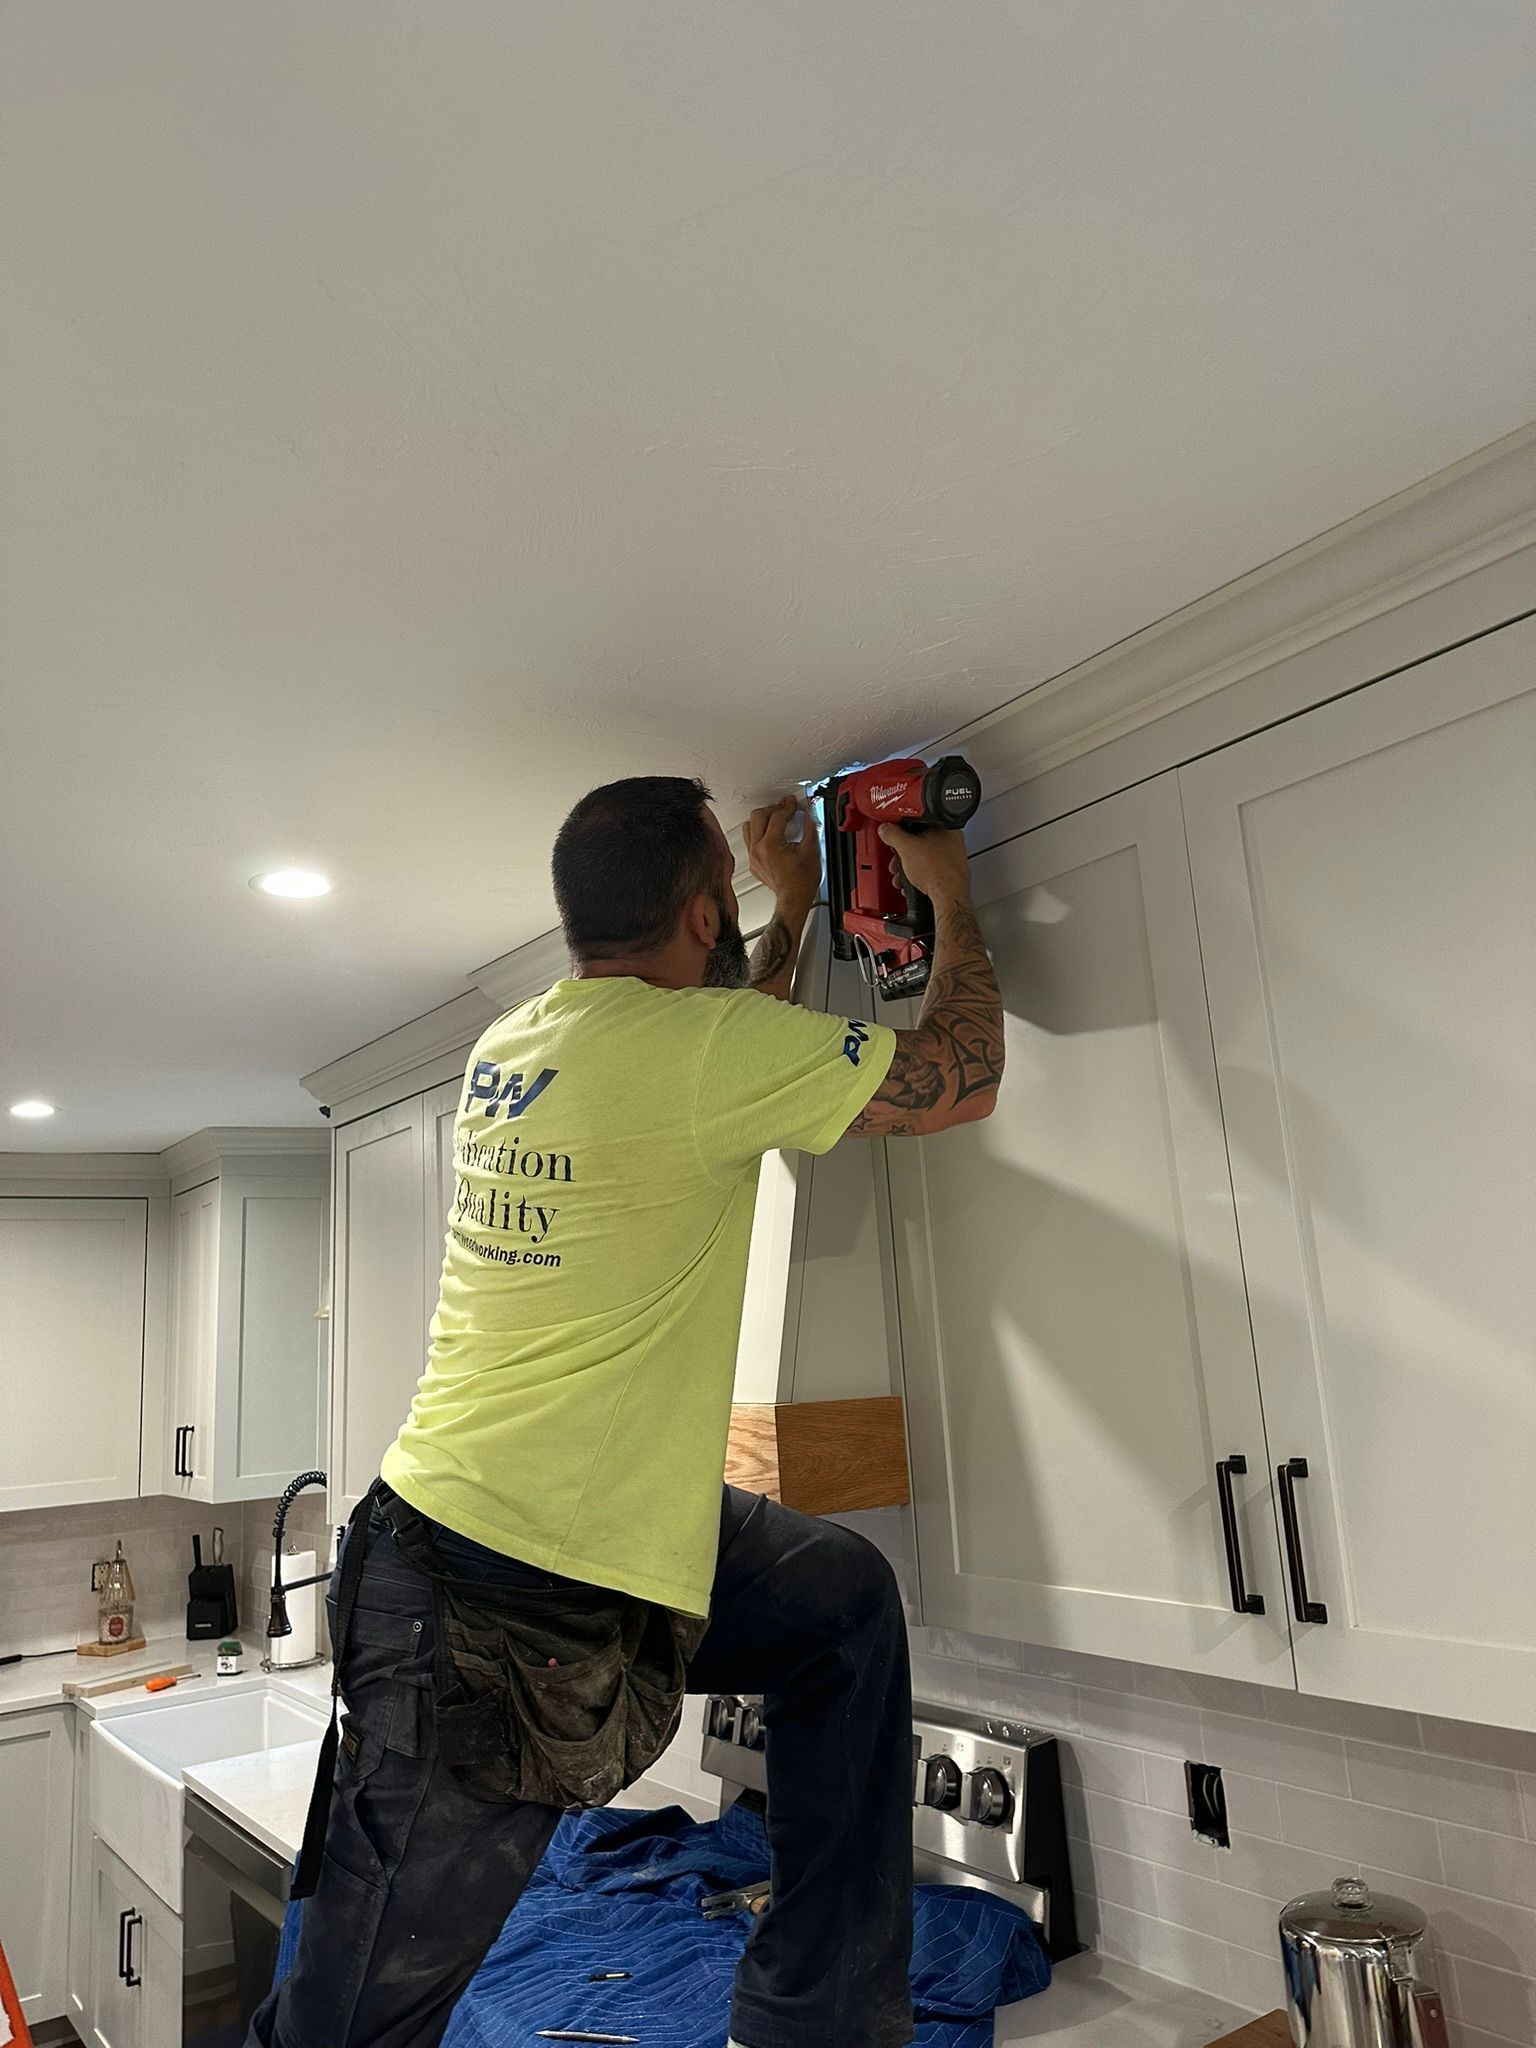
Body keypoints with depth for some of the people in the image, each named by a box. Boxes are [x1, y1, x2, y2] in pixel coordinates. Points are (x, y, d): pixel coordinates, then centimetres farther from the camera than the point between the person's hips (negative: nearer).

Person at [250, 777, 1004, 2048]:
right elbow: (962, 1082, -10)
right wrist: (953, 898, 5)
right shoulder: (690, 1039, -19)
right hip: (496, 1610, -9)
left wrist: (797, 911, 29)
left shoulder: (514, 1042, 6)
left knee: (847, 1599, 17)